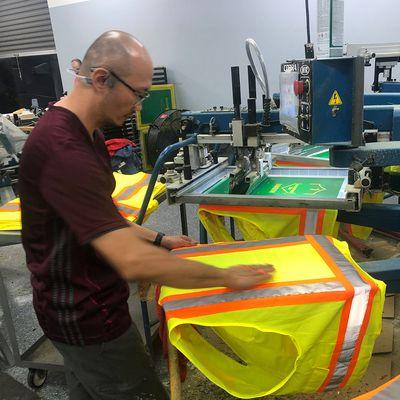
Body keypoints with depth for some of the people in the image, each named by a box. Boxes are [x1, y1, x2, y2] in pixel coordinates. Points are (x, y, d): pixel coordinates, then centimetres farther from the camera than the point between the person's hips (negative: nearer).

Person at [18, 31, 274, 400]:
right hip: (89, 320, -9)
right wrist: (228, 277, -24)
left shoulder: (84, 133, 3)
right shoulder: (64, 151, -31)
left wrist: (159, 240, 8)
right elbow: (133, 262, -35)